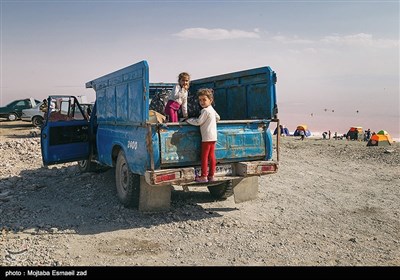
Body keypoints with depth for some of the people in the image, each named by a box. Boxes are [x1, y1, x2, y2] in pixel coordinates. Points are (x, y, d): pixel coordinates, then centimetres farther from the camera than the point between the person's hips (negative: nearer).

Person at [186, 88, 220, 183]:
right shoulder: (212, 109, 14)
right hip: (213, 137, 9)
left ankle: (203, 176, 1)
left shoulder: (205, 110, -14)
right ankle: (211, 175, 14)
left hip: (207, 137, -9)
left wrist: (189, 120, -1)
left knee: (204, 156, -3)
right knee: (211, 156, 9)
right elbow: (218, 118, 26)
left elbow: (198, 122, -14)